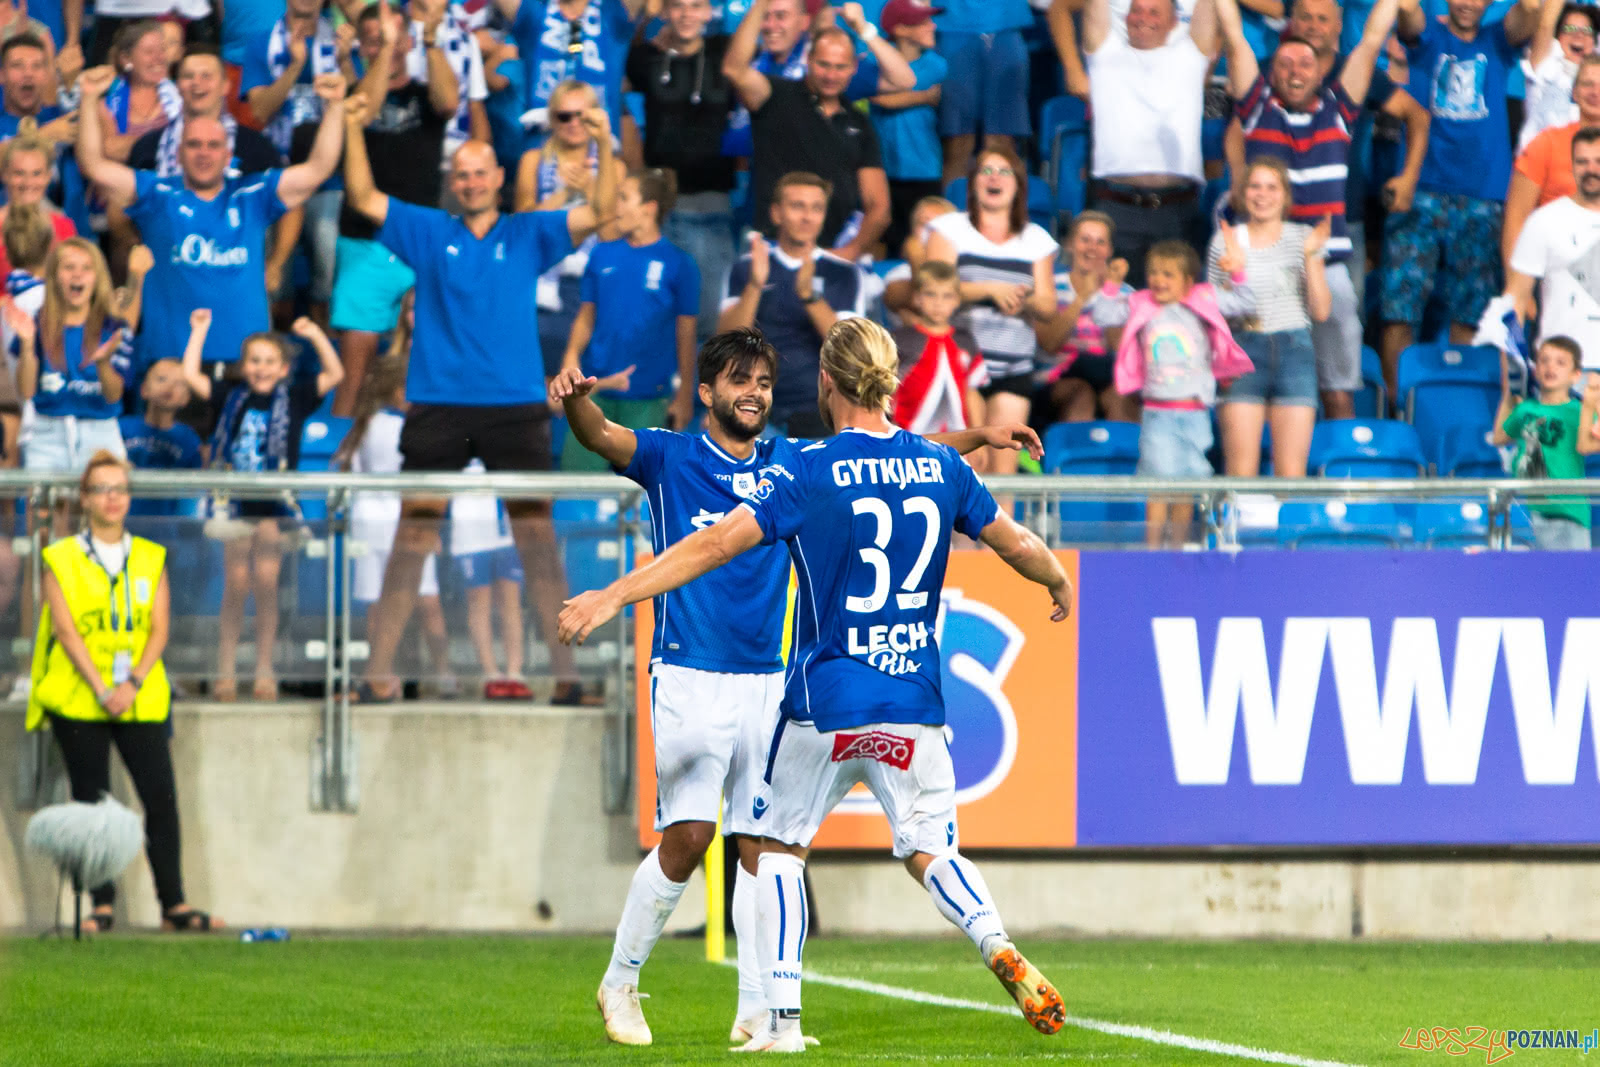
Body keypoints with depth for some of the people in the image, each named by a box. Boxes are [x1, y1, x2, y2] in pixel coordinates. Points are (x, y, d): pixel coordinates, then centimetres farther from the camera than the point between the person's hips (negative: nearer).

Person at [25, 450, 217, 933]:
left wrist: (132, 684, -10)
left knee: (161, 799, -7)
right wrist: (102, 689, -14)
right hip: (77, 701, -2)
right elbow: (66, 629, -4)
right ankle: (102, 905, 5)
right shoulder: (61, 560, 4)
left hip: (142, 699, 2)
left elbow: (159, 628, 5)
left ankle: (173, 904, -4)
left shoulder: (151, 559, 12)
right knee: (91, 803, -1)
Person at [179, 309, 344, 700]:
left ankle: (265, 673, 3)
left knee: (267, 581, -5)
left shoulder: (293, 400, 6)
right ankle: (225, 672, 4)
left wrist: (316, 336, -8)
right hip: (237, 503, 1)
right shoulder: (233, 398, 9)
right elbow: (190, 375, 9)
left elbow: (334, 375, 1)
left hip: (274, 504, -1)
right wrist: (199, 332, 8)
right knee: (236, 584, 0)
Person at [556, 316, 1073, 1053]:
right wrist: (1059, 583, 39)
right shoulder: (941, 466, 4)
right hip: (914, 702, 3)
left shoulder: (808, 475, -9)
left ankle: (783, 1018, 5)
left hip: (825, 701, -3)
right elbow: (1016, 543, 17)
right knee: (931, 850, 8)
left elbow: (714, 545, -15)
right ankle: (999, 949, -22)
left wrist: (613, 597, -13)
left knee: (780, 845, 12)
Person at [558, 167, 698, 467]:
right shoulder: (603, 255, 9)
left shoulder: (678, 264, -2)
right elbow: (586, 318, 13)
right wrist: (572, 356, -4)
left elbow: (686, 336, -1)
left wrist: (685, 396, -2)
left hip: (647, 400, -3)